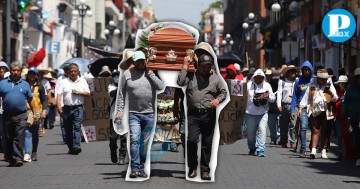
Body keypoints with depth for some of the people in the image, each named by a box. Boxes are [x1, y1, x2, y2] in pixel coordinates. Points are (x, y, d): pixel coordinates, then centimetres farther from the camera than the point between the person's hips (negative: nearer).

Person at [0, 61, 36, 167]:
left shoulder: (25, 84, 11)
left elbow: (30, 100, 15)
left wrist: (34, 113, 11)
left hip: (21, 115, -1)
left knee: (19, 138, -12)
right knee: (9, 139, 7)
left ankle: (18, 158, -17)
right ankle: (11, 159, 16)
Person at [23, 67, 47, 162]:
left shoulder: (40, 86, 7)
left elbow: (44, 99, 9)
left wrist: (44, 110, -3)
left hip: (37, 112, 1)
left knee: (35, 133, 10)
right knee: (27, 133, -11)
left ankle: (34, 153, 21)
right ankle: (27, 154, -17)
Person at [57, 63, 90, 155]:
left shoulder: (82, 81, 10)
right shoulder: (64, 82, 9)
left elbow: (88, 93, 7)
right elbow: (59, 94, 1)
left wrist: (78, 92, -8)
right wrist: (59, 105, -13)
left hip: (78, 108, -2)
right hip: (67, 108, 2)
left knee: (77, 127, -16)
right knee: (68, 129, 7)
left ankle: (76, 146, -25)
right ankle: (70, 147, 17)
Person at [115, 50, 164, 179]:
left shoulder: (151, 73, 7)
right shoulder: (127, 74, 3)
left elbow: (160, 86, -8)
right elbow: (121, 95, 4)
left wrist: (149, 72, -7)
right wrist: (119, 111, -5)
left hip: (149, 114, 2)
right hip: (134, 114, -2)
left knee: (145, 143, 6)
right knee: (134, 140, -15)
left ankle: (141, 168, 14)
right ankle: (134, 168, -14)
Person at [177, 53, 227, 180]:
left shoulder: (215, 78, 12)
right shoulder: (191, 76, 7)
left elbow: (223, 92, 17)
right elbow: (180, 82, -10)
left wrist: (218, 99, -5)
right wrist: (185, 66, -4)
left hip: (209, 115, 2)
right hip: (193, 114, -2)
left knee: (207, 144, 5)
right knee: (192, 140, -15)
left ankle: (205, 170, 12)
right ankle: (192, 167, 4)